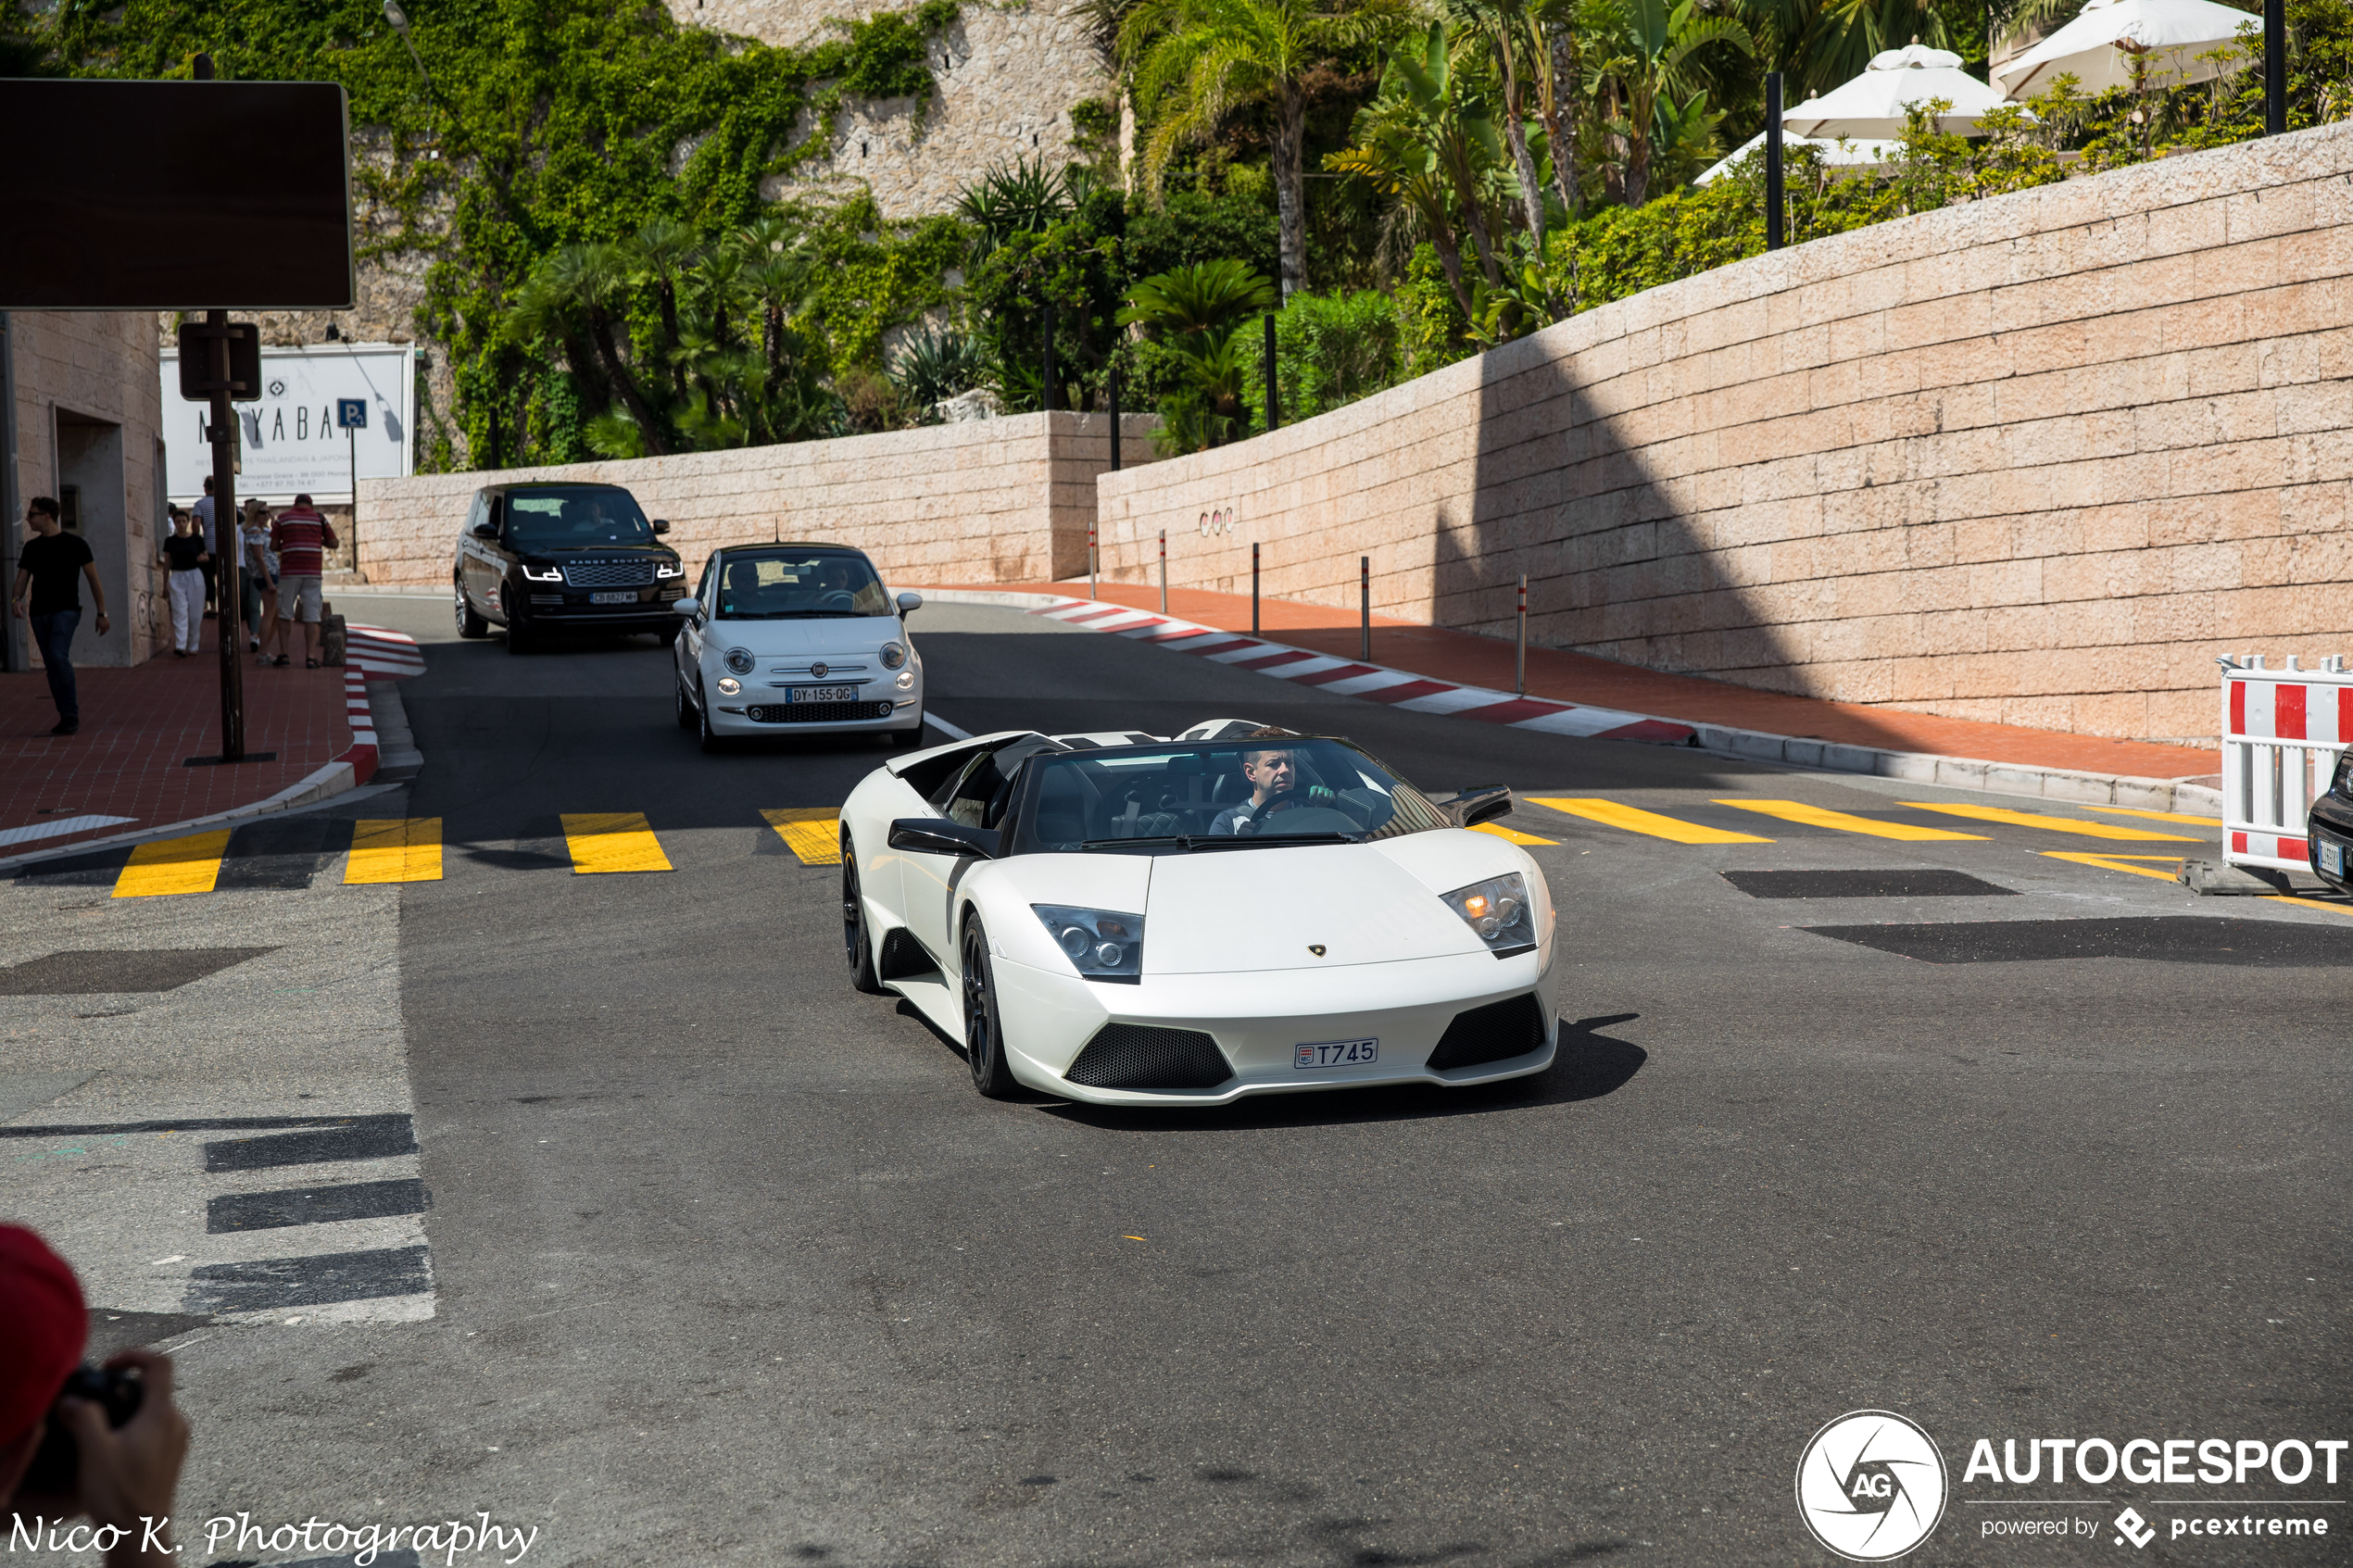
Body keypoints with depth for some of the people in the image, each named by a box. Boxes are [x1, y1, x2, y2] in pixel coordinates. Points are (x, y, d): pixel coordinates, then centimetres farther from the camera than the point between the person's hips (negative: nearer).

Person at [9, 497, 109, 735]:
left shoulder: (74, 544, -1)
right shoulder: (31, 547, 12)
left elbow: (93, 579, 2)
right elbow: (22, 578, 9)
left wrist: (102, 613, -2)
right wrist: (16, 599, -13)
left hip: (66, 610, -5)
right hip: (39, 613, 6)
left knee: (58, 656, -23)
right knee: (52, 666, 6)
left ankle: (71, 715, -16)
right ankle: (67, 717, 14)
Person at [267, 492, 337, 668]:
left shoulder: (283, 518, 5)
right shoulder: (319, 518, 7)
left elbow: (273, 546, 3)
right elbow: (335, 543, 6)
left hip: (289, 572, -1)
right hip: (313, 572, 1)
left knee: (284, 614, 13)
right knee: (311, 616, 1)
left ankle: (283, 653, 9)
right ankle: (311, 657, -6)